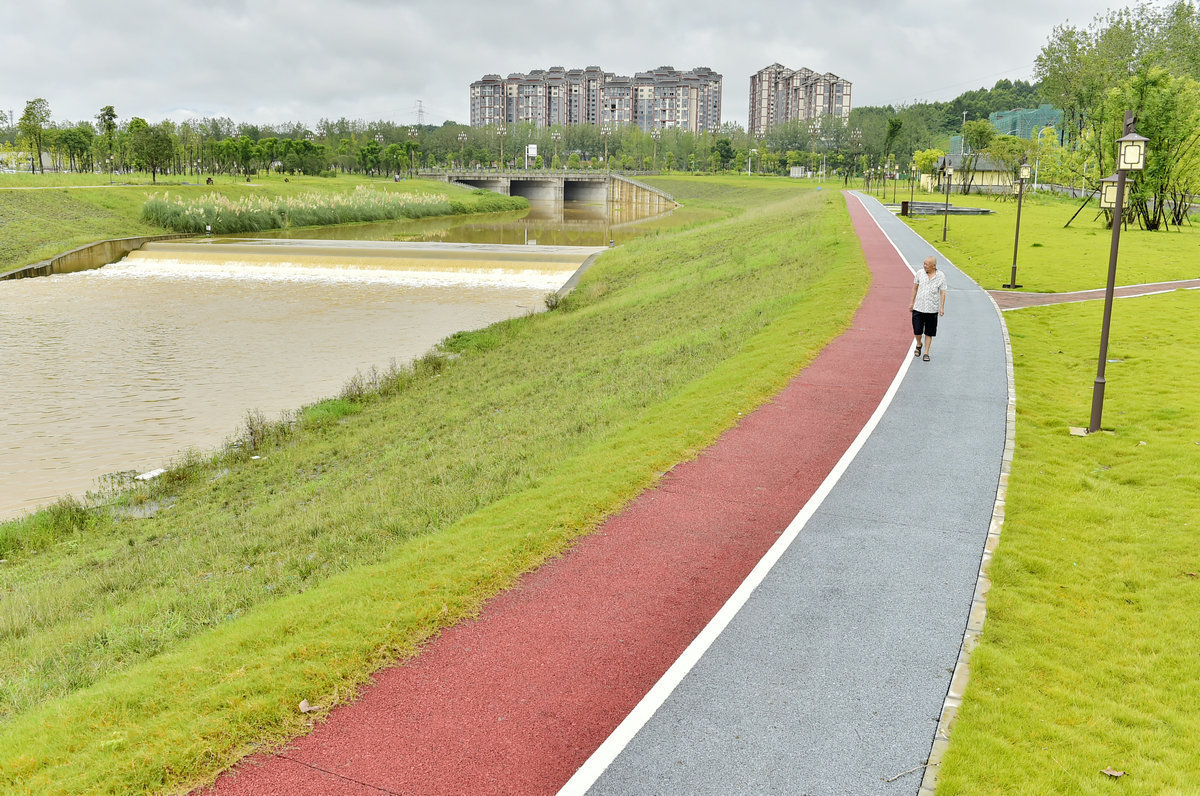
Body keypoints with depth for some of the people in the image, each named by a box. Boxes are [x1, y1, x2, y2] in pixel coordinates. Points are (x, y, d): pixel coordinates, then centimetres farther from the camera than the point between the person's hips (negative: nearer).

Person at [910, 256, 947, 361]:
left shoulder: (941, 276, -3)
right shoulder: (920, 273, 0)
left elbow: (943, 292, 0)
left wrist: (942, 307, -6)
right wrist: (912, 302, 12)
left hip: (932, 309, -1)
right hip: (918, 308, 1)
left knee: (929, 333, 5)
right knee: (917, 331, -2)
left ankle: (926, 353, 15)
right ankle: (919, 344, 29)